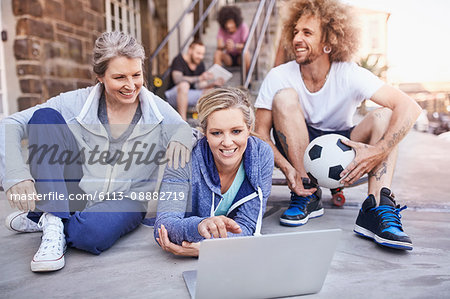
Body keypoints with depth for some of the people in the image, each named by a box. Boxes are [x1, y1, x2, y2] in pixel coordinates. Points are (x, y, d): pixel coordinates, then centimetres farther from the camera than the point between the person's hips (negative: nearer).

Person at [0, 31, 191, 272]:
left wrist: (181, 138, -22)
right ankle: (54, 220, -20)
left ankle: (41, 218, -3)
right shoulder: (76, 103, -5)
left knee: (93, 233, -39)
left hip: (123, 200, -1)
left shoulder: (159, 111, -4)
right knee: (44, 117, -17)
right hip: (74, 191, 2)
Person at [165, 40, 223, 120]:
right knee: (184, 84, -37)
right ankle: (182, 120, -38)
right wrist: (199, 78, -40)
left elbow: (199, 85, 2)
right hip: (174, 94, -6)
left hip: (189, 96, 6)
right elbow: (177, 79, -32)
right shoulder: (179, 60, -13)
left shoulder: (200, 64, 7)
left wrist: (213, 83, -17)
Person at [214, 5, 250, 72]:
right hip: (229, 57, 2)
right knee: (217, 54, -26)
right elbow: (219, 47, -23)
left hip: (240, 57, -2)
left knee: (245, 53, -35)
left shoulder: (243, 26, -18)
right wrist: (225, 46, -47)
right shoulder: (222, 29, -13)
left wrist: (235, 45, -44)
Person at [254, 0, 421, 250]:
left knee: (383, 116, -23)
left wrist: (378, 151, -38)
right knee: (284, 97, -26)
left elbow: (410, 108, -24)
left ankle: (377, 210, -32)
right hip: (298, 150, 0)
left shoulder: (350, 75, -17)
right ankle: (307, 197, -23)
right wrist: (286, 168, -31)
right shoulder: (278, 77, -15)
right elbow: (262, 134, -16)